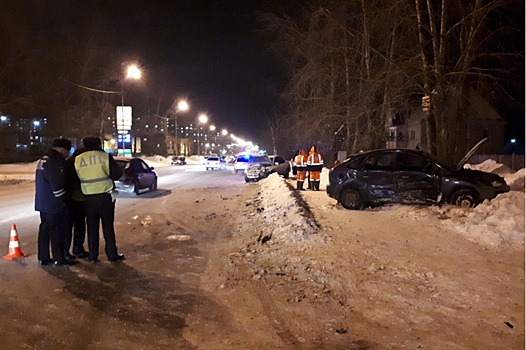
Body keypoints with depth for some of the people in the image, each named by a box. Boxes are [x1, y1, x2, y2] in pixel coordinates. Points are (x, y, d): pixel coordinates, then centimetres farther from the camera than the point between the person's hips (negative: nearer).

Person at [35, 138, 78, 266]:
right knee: (57, 231, -2)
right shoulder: (55, 161, -18)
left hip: (43, 203, 10)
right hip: (53, 204, -10)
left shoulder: (43, 160, 15)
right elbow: (57, 184, -23)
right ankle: (59, 259, 3)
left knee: (44, 229, 14)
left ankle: (43, 258, 20)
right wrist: (63, 201, -15)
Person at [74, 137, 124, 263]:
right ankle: (112, 255, 10)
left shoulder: (78, 159, 1)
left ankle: (93, 256, 16)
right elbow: (117, 173, -7)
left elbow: (76, 177, 8)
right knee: (108, 226, 6)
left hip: (88, 198, 2)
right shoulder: (105, 156, -8)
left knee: (92, 227, 12)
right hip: (105, 196, -2)